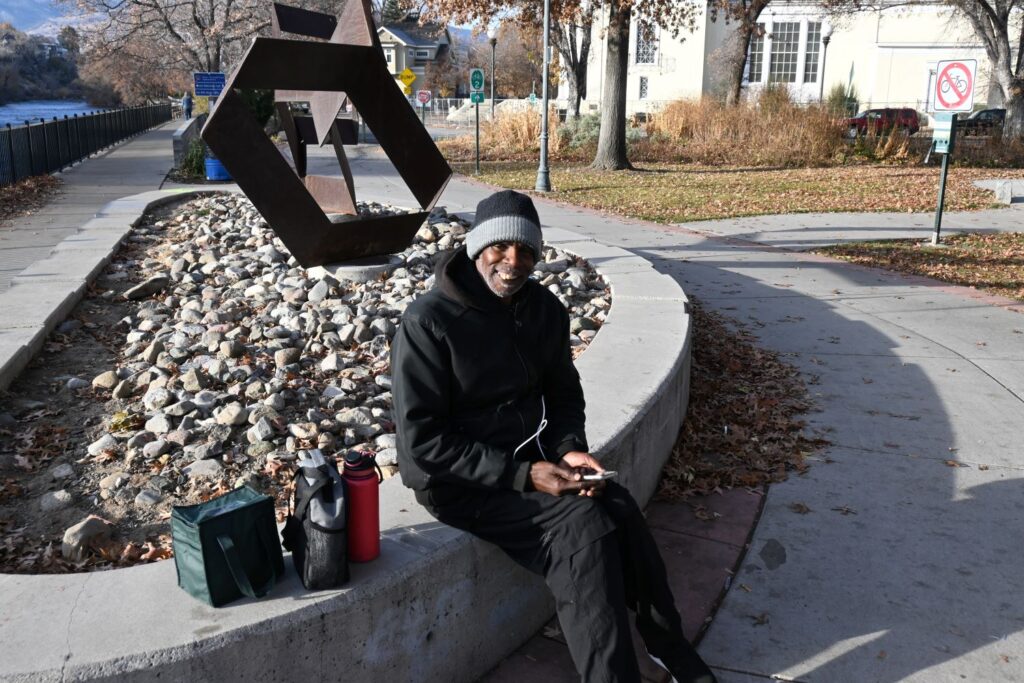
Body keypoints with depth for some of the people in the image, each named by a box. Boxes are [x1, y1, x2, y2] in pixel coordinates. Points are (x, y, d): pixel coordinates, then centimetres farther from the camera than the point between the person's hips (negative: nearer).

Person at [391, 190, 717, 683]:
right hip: (457, 481, -5)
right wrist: (522, 474, -23)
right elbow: (421, 442, -19)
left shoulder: (545, 309, 1)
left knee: (620, 510, -17)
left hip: (530, 457, 6)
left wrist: (569, 450, -9)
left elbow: (563, 393, 13)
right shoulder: (428, 323, -18)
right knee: (584, 526, -24)